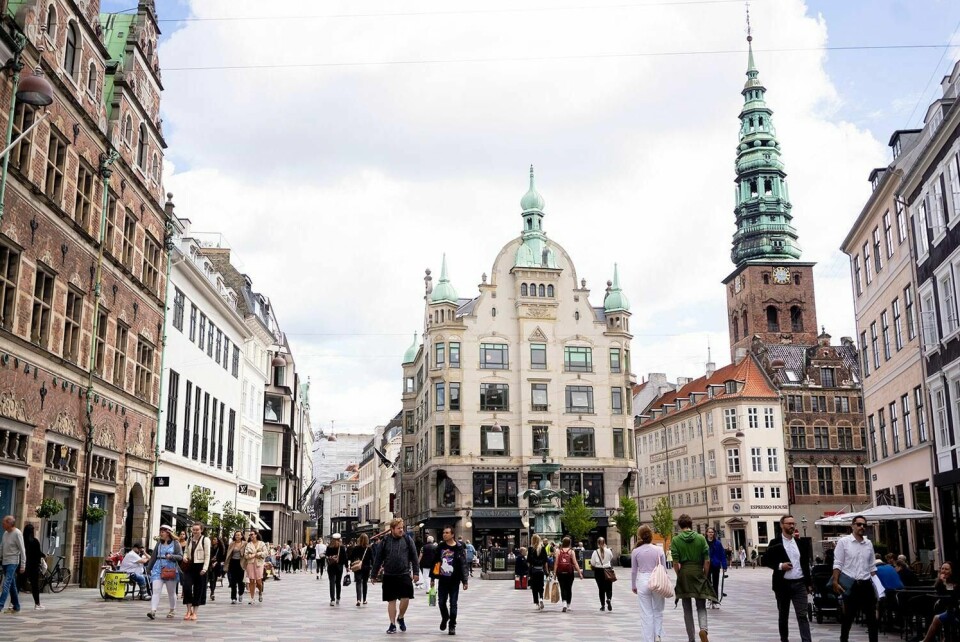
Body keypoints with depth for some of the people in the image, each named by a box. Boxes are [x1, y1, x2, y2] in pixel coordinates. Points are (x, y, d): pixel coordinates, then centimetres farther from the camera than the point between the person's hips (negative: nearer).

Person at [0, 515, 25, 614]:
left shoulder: (17, 533, -12)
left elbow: (22, 550, -13)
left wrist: (23, 565, -14)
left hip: (13, 562, -8)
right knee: (12, 585, 11)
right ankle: (16, 607, 17)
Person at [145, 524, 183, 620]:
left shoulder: (175, 543, -1)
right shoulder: (159, 543, 10)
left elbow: (180, 556, -5)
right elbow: (153, 556, 17)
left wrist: (171, 556, -23)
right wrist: (148, 568, 19)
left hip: (171, 569, -2)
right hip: (158, 568, 2)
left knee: (171, 592, 9)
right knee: (156, 590, -12)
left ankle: (172, 610, 26)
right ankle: (153, 611, -20)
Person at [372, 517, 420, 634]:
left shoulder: (407, 540, 0)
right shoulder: (385, 541, 0)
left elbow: (414, 557, 2)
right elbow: (378, 558, 4)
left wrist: (416, 572, -2)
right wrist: (374, 574, 5)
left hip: (404, 575, 0)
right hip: (389, 576, 0)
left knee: (405, 599, -5)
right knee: (391, 601, 6)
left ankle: (400, 617, 23)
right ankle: (393, 624, 17)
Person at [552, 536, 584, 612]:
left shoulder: (558, 551, 0)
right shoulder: (571, 551, -1)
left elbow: (556, 562, -4)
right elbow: (575, 563, -6)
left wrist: (554, 572, -2)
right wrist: (579, 573, -4)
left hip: (560, 572, 0)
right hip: (569, 572, 0)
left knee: (563, 588, 0)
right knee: (569, 588, 13)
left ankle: (564, 604, -20)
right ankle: (568, 606, 21)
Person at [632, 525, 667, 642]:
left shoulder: (636, 551, -3)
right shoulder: (659, 550, -3)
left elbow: (634, 571, 4)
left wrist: (633, 586, 17)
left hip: (643, 582, 0)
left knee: (646, 614, 6)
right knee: (658, 612, 15)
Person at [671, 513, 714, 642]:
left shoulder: (675, 540, -4)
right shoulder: (701, 538, -2)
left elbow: (675, 562, -8)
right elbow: (707, 560, -3)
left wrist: (679, 576, 5)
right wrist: (705, 576, 7)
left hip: (684, 574, 0)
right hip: (698, 573, 0)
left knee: (687, 609, 11)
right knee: (701, 607, 9)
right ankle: (703, 628, -18)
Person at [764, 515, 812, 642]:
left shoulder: (800, 542, 7)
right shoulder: (775, 543, -3)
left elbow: (806, 563, 12)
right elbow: (766, 560, -2)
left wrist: (809, 583, 9)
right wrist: (780, 566, -18)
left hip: (800, 584, 2)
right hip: (783, 584, -2)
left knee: (802, 616, -5)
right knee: (783, 615, 11)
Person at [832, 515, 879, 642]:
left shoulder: (869, 543, 10)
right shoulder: (843, 541, -5)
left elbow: (872, 567, 16)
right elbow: (838, 564, -7)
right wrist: (835, 582, -14)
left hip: (866, 584, 5)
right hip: (850, 585, -4)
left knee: (871, 616, 7)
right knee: (848, 617, 4)